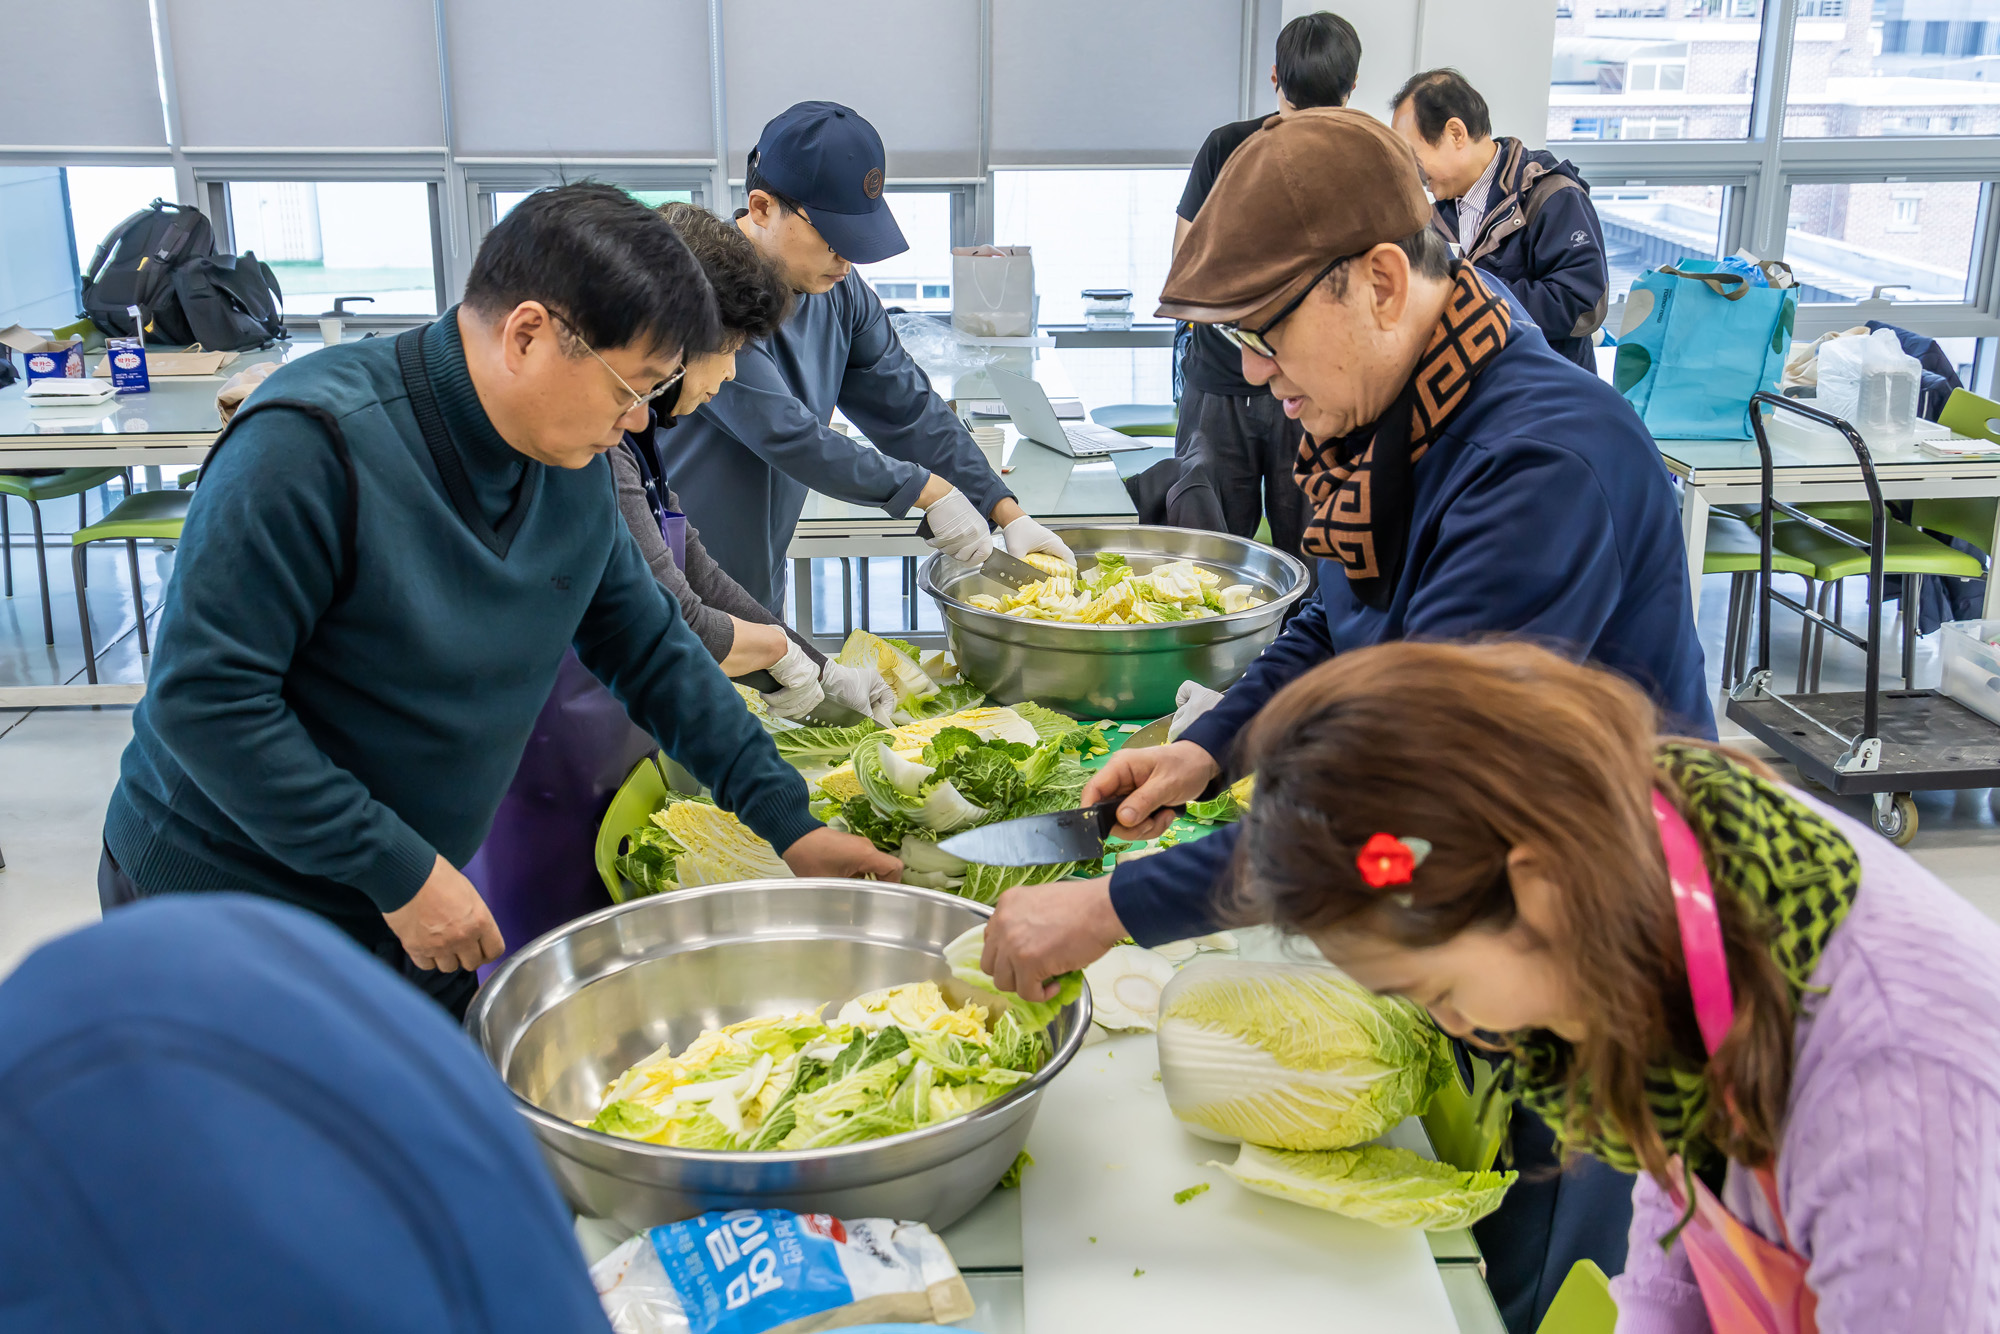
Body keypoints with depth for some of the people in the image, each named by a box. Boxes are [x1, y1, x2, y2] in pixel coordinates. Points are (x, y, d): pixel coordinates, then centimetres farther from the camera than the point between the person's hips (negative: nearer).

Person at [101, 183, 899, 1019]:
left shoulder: (573, 463, -2)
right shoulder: (312, 444, -25)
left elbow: (650, 652, 9)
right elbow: (206, 696, -25)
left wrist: (784, 820, 7)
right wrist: (401, 873, -23)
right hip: (223, 901, -6)